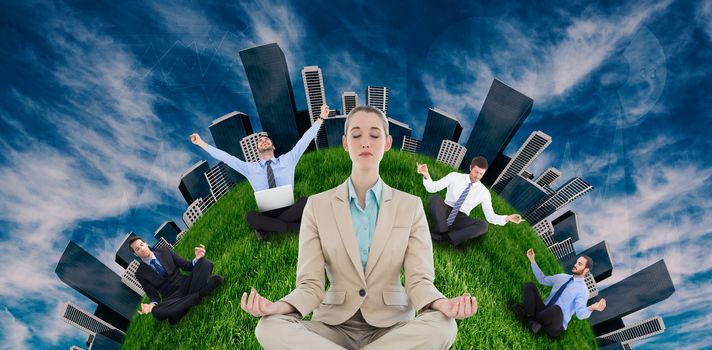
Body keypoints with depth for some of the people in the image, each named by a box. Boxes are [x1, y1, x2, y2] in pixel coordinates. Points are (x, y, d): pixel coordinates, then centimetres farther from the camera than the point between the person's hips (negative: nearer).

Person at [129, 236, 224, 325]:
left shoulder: (164, 251, 7)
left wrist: (197, 259, -16)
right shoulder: (141, 274, 2)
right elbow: (153, 296, 1)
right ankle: (200, 294, -30)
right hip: (172, 298, -1)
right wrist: (152, 305, -24)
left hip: (186, 284, 1)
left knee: (206, 263, -24)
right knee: (156, 311, -38)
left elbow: (186, 266, 7)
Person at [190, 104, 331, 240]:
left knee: (305, 200, -34)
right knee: (250, 216, -34)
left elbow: (305, 139, 8)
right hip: (267, 214, 1)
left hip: (289, 211, 0)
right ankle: (297, 226, -29)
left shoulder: (288, 159, 12)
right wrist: (201, 143, 11)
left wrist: (321, 118, 5)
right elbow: (225, 157, 13)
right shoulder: (250, 168, 14)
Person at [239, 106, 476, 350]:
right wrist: (279, 306, -27)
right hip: (334, 326, -1)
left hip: (391, 327, 2)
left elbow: (419, 280, -6)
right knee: (270, 328, -28)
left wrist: (441, 304, -29)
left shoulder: (410, 206, 1)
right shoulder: (317, 206, 0)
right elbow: (310, 285, -5)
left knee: (443, 327, -31)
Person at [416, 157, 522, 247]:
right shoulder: (454, 176, -4)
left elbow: (490, 217, -2)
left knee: (483, 225, -29)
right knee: (435, 198, -33)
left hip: (460, 219, 1)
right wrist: (426, 175, -27)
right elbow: (432, 188, -7)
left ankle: (444, 237, -31)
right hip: (444, 211, -1)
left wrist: (508, 218, -19)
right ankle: (442, 231, -28)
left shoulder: (484, 192, -1)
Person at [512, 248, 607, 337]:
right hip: (545, 313, 6)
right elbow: (542, 279, 22)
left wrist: (591, 308, -45)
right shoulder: (562, 277, 12)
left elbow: (580, 314, -22)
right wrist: (532, 261, 16)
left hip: (555, 325, -6)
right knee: (529, 285, -9)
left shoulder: (583, 290, -9)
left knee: (557, 309, -42)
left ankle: (528, 316, -17)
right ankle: (533, 322, -26)